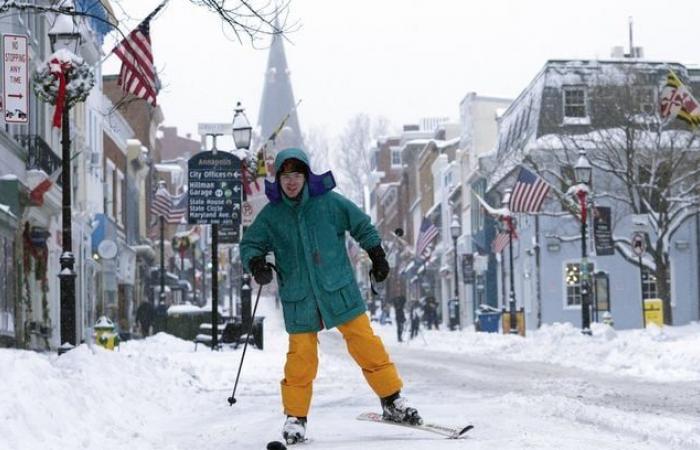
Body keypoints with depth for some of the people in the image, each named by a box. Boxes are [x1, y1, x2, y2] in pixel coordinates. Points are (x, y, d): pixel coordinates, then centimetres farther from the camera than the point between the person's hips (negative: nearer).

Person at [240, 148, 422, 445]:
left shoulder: (328, 202, -2)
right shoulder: (271, 215, -1)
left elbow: (361, 225, 10)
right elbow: (250, 244, 8)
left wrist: (377, 257, 13)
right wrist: (256, 263, -14)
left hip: (339, 290, 0)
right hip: (299, 298, 0)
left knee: (365, 344, -2)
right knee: (301, 358, -3)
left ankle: (392, 401, 9)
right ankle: (295, 417, 10)